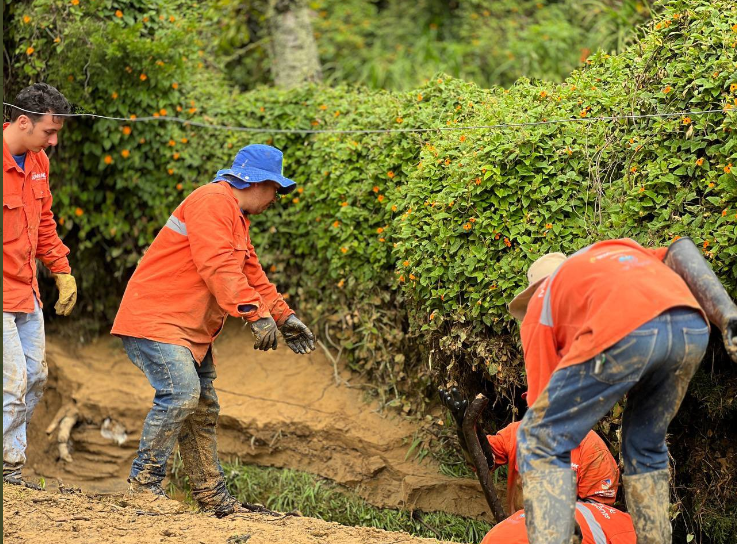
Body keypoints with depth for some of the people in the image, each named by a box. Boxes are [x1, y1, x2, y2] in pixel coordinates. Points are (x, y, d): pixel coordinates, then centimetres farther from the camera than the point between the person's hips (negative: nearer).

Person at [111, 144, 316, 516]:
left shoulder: (236, 218, 21)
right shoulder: (213, 202, -15)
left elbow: (252, 276, 26)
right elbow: (219, 268, -25)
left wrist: (283, 316, 17)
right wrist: (257, 314, -28)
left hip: (191, 330, 11)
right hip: (154, 319, -11)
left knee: (203, 409, 12)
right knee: (181, 392, -23)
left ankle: (212, 497, 19)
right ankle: (145, 482, -16)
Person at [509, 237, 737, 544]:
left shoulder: (541, 303, 31)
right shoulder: (618, 253, 44)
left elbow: (543, 399, 25)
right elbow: (679, 253, 24)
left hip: (625, 330, -5)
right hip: (691, 325, 5)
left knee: (539, 441, 9)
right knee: (645, 448, 25)